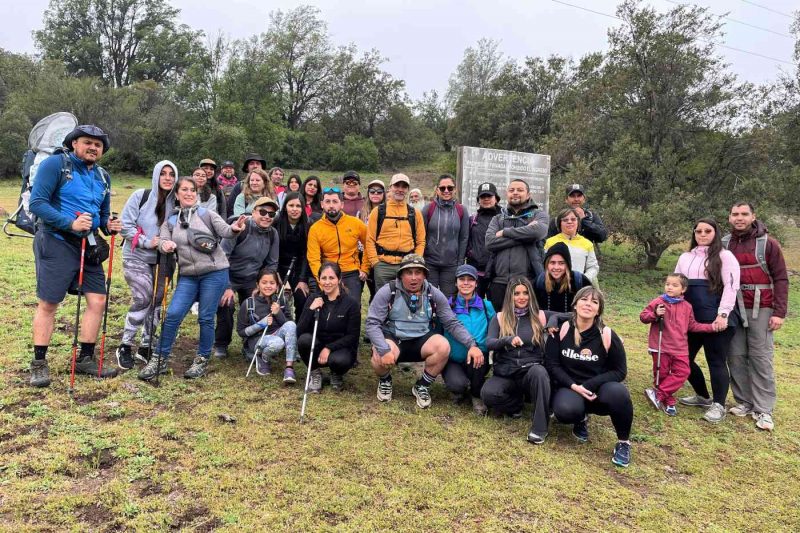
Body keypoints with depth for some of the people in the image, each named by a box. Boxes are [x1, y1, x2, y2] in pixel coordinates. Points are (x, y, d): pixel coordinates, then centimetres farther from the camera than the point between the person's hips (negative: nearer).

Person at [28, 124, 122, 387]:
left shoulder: (103, 177, 13)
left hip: (89, 245, 6)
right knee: (48, 304, 0)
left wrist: (109, 225, -2)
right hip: (56, 244, -6)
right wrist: (70, 223, -24)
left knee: (98, 301, 3)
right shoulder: (55, 164, -7)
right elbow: (37, 203, -14)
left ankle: (85, 359, 17)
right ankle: (39, 364, 14)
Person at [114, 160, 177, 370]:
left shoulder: (175, 202, -2)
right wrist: (147, 242, -16)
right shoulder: (141, 196, -10)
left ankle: (146, 347, 20)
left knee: (156, 300, 5)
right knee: (143, 299, -14)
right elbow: (125, 224, -9)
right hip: (136, 257, -4)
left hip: (160, 259, 4)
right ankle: (125, 347, 3)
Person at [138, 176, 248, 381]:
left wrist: (234, 228, -35)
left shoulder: (206, 214, 2)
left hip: (214, 273, -3)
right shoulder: (170, 221, 12)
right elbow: (163, 241, -1)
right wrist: (165, 245, -26)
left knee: (206, 318, 3)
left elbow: (224, 231, -11)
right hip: (188, 276, 3)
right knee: (172, 315, -4)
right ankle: (161, 359, 11)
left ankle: (202, 360, 20)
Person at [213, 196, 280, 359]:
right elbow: (223, 256, -20)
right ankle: (221, 345, 3)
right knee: (226, 306, -20)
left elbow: (271, 264, 4)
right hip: (229, 277, -4)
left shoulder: (272, 234, -4)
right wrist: (227, 286, -22)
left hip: (252, 280, 4)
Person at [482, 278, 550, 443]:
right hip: (505, 373, 1)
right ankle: (517, 402, 3)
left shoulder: (539, 316, 8)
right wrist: (508, 340, -26)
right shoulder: (500, 317, 7)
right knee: (487, 394, -30)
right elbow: (489, 343, -7)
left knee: (538, 372, -37)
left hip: (531, 369, 0)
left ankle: (539, 426, -25)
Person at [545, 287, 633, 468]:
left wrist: (590, 385, -17)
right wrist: (573, 386, -18)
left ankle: (623, 442, -7)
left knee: (618, 392, -34)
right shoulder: (562, 329, -6)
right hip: (569, 388, 0)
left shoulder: (607, 335, -8)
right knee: (565, 410, -34)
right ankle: (581, 419, 8)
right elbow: (551, 364, -3)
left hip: (598, 391, 0)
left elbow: (620, 371, -3)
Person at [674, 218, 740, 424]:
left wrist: (722, 315, -17)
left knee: (716, 362, 0)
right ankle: (703, 397, 29)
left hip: (716, 320, -6)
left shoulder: (725, 256, -2)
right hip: (690, 319, 6)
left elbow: (731, 287, -10)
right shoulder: (685, 257, 15)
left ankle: (718, 405, 13)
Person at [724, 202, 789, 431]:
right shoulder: (724, 245, 5)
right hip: (733, 310, 3)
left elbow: (780, 279, -3)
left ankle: (764, 410, 4)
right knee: (736, 356, 4)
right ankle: (744, 402, 15)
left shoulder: (767, 243, -2)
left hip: (760, 310, -3)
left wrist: (779, 312, -9)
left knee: (761, 358, -1)